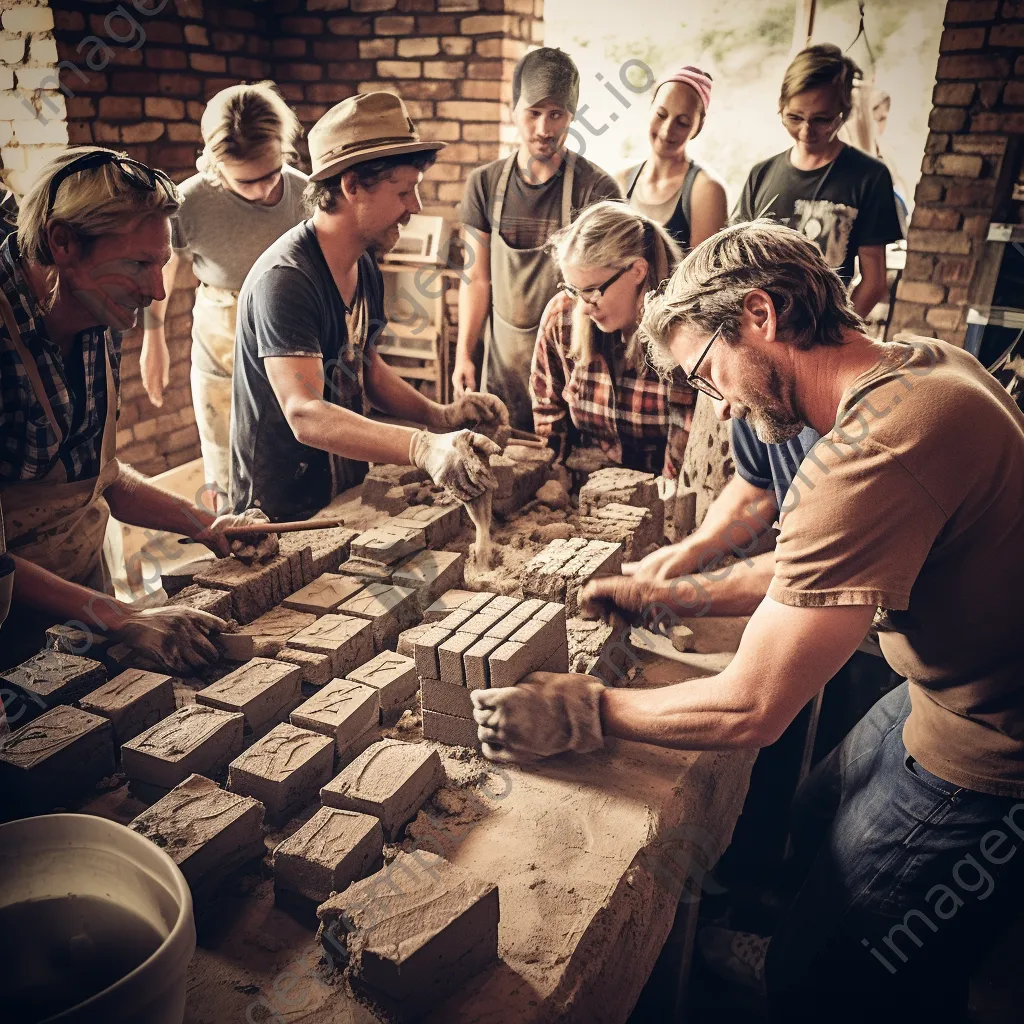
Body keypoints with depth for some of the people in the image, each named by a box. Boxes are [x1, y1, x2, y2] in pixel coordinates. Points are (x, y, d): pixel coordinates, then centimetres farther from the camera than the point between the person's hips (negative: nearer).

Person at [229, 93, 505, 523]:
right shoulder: (285, 280, -24)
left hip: (347, 494, 8)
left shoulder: (365, 269, 4)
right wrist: (421, 448, -46)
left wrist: (439, 416, 0)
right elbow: (304, 415, -34)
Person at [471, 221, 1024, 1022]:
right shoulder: (923, 361, -1)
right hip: (947, 693, 9)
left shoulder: (876, 448, -32)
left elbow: (750, 709, -27)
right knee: (815, 827, 26)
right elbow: (822, 571, 9)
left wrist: (580, 713, -14)